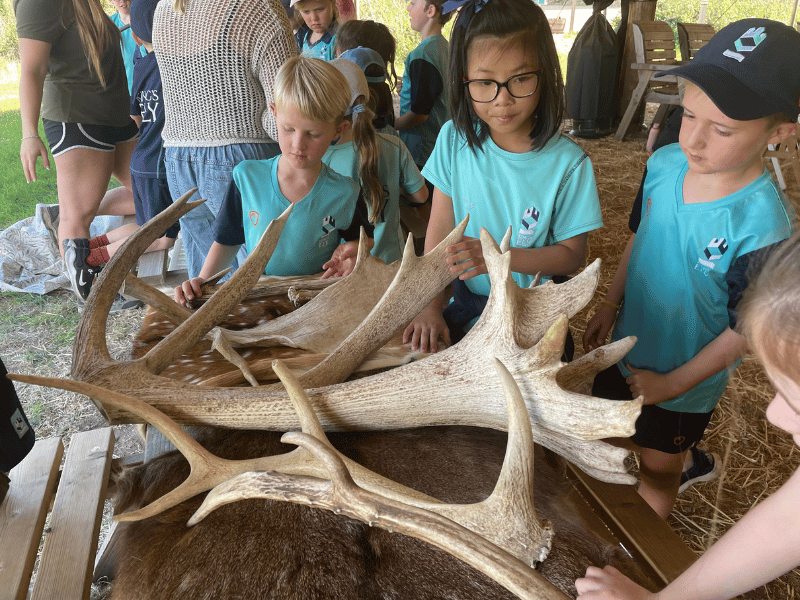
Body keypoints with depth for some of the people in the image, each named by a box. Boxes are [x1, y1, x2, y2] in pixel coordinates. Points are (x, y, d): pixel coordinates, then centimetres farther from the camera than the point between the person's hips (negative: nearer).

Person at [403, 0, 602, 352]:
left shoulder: (568, 164, -15)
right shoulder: (454, 140, -7)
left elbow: (572, 254, -8)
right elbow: (439, 229, -4)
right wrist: (431, 307, -8)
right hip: (464, 306, 2)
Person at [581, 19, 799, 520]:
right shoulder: (664, 164, -14)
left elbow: (745, 328, -19)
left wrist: (674, 384, -14)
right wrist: (610, 306, 6)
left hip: (684, 381, -5)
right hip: (627, 349, 5)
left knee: (658, 469, 19)